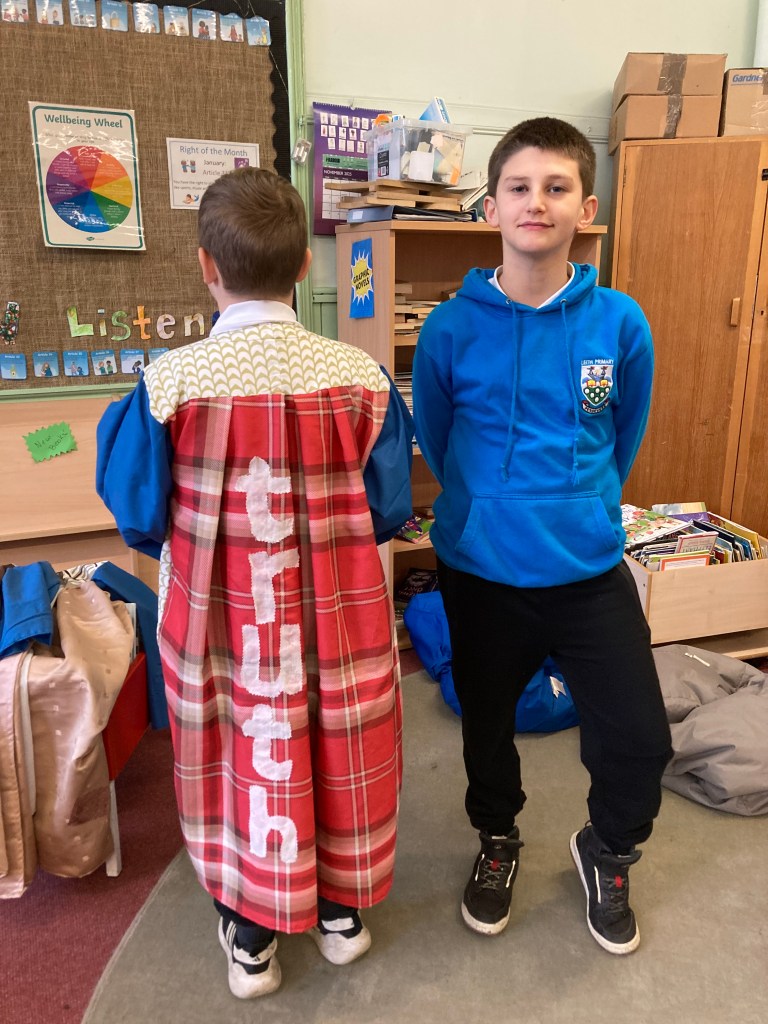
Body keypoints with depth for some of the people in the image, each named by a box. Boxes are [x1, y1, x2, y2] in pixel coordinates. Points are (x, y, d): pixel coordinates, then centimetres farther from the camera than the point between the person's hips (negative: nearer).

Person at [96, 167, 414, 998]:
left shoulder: (169, 382, -17)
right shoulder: (361, 376, -12)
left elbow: (141, 520, -8)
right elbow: (388, 511, -3)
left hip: (223, 620, -1)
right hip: (335, 615, 2)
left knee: (237, 758, 19)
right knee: (337, 751, 21)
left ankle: (251, 942, 40)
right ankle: (341, 913, 44)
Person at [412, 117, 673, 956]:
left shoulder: (619, 324, -8)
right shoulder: (452, 328, -10)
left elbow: (624, 437, 8)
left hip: (590, 569, 1)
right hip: (480, 572, 0)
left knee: (639, 737, 4)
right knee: (486, 724, 18)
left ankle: (606, 854, 38)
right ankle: (497, 842, 50)